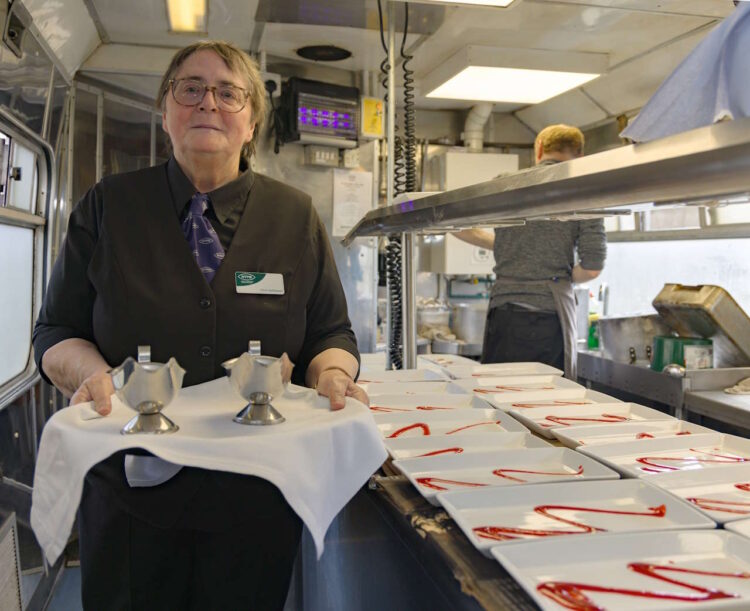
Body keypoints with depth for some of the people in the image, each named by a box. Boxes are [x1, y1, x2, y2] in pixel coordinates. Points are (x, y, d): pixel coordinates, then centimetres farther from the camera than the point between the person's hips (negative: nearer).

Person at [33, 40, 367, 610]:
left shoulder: (296, 215, 3)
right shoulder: (107, 206, 2)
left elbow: (332, 334, 6)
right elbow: (56, 333, 5)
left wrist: (332, 375, -16)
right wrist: (92, 371, -17)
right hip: (132, 486, 0)